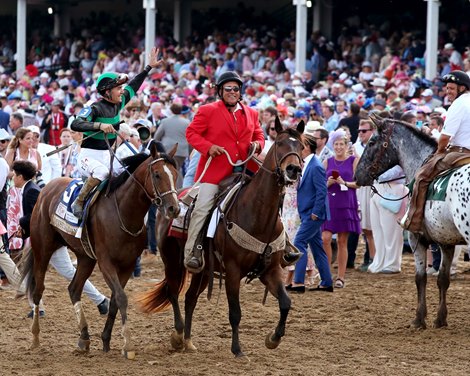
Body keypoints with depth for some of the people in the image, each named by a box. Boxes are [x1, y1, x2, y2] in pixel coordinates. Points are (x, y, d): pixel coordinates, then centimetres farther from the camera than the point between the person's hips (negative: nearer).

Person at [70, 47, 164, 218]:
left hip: (106, 156, 8)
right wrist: (99, 125, -40)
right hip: (89, 155, -8)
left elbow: (133, 86, 20)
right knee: (101, 172, -36)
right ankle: (78, 203, -25)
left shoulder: (118, 104, 6)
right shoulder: (95, 108, -17)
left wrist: (149, 67, 24)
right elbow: (75, 124, -31)